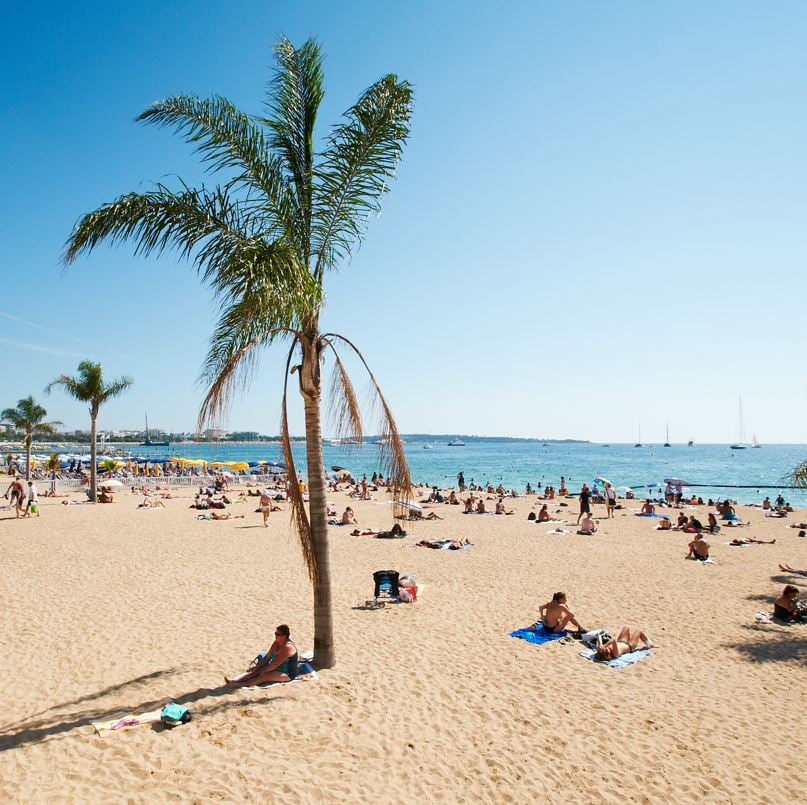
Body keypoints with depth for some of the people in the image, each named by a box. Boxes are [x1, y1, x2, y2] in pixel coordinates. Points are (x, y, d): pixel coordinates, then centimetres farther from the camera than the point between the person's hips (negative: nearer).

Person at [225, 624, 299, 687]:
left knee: (264, 675, -32)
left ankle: (240, 685, -43)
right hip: (276, 669, 9)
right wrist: (257, 667, -7)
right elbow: (267, 657, 5)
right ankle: (233, 681, -26)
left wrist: (260, 671, -21)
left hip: (287, 674, -9)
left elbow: (275, 664, -27)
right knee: (253, 670, -10)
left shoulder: (287, 647, -25)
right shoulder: (276, 643, 4)